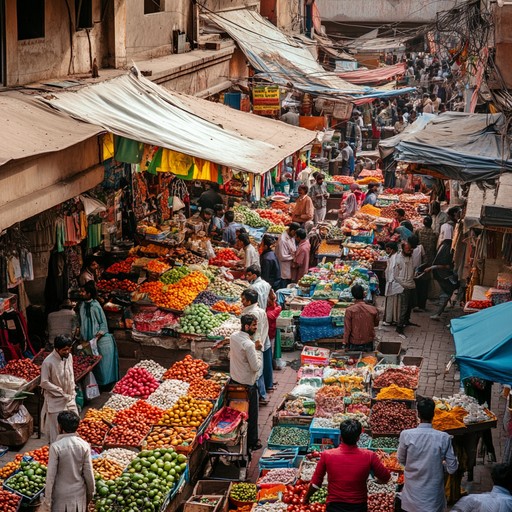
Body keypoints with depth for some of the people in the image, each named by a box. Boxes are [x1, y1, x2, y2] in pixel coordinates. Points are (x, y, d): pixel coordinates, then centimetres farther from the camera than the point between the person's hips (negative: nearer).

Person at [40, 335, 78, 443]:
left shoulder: (69, 357, -2)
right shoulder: (48, 362, -22)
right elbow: (44, 383, -19)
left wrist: (72, 392, 7)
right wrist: (61, 392, -17)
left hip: (69, 398, 6)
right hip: (56, 400, -6)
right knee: (57, 428, 2)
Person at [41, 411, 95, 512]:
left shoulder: (56, 447, -17)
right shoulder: (84, 446, -9)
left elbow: (51, 475, -15)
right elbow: (89, 474, -4)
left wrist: (47, 500, -6)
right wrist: (90, 493, 11)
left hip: (61, 495, -3)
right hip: (79, 493, 3)